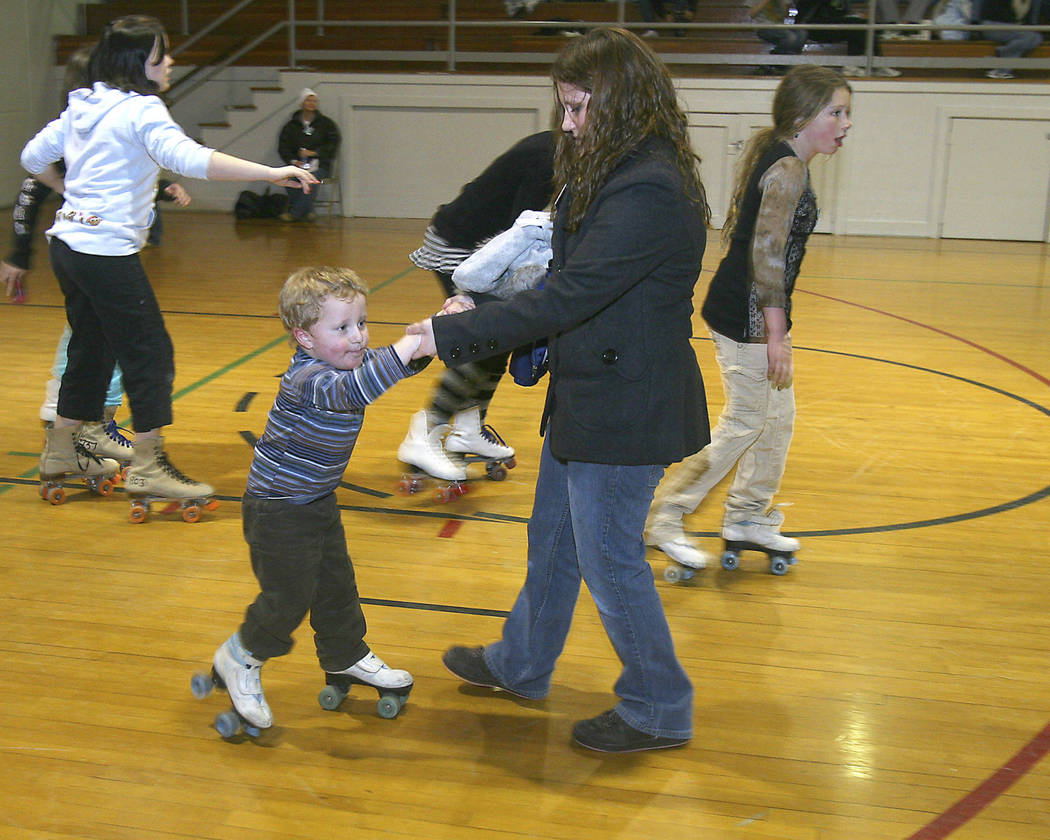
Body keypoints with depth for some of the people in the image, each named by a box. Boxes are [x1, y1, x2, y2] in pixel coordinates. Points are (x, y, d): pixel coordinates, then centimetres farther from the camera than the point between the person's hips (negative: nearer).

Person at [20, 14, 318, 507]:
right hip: (107, 251, -9)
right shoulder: (140, 109, -13)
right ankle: (148, 468, 1)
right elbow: (190, 159, -29)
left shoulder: (82, 105, 13)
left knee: (92, 349, 19)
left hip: (67, 243, 9)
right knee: (150, 353, -2)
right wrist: (271, 173, -34)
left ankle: (61, 453, 30)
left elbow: (33, 157, 19)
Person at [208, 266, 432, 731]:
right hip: (278, 509, -9)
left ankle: (345, 657, 39)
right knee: (289, 595, 1)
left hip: (318, 501, 9)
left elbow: (402, 362, 3)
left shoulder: (353, 359, -3)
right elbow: (352, 390, -52)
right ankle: (240, 659, 25)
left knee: (336, 582, 19)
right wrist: (407, 346, -61)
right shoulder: (308, 378, -32)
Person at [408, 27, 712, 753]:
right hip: (590, 397, 10)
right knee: (554, 538, 23)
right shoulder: (614, 176, 9)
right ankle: (520, 665, 42)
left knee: (610, 558, 4)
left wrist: (452, 334, -21)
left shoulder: (647, 192, -24)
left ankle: (659, 710, 23)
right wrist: (480, 316, -2)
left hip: (627, 411, -10)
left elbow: (567, 298, -26)